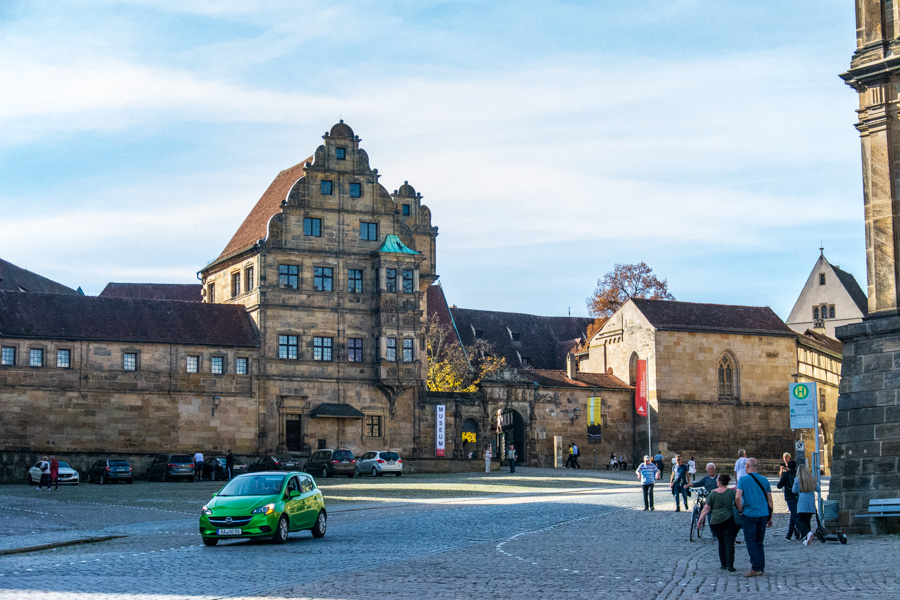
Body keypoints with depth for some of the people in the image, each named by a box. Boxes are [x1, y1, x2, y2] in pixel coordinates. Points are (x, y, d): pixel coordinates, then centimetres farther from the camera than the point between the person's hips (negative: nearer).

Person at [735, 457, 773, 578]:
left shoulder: (743, 479, -6)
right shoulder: (764, 480, 9)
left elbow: (737, 497, -17)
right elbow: (769, 500, 11)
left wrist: (740, 510, -2)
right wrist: (770, 517, 16)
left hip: (749, 515, -5)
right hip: (763, 514, 5)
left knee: (750, 541, -1)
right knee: (759, 542, 13)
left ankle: (756, 568, -9)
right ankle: (761, 568, 12)